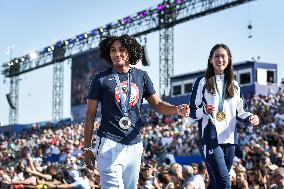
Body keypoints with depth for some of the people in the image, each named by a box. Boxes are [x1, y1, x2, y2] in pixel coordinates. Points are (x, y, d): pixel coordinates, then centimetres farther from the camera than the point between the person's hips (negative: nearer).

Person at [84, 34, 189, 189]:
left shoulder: (141, 76, 11)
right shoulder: (101, 79, 1)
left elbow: (158, 104, 12)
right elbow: (90, 115, 3)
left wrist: (177, 109, -10)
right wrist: (87, 148, 0)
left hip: (134, 144, 4)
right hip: (109, 143, -4)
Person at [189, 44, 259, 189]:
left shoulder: (234, 85, 15)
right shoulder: (202, 82, 0)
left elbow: (240, 111, 16)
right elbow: (192, 112, -1)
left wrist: (250, 117, -6)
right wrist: (204, 111, -22)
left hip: (229, 139, 5)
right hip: (210, 140, -5)